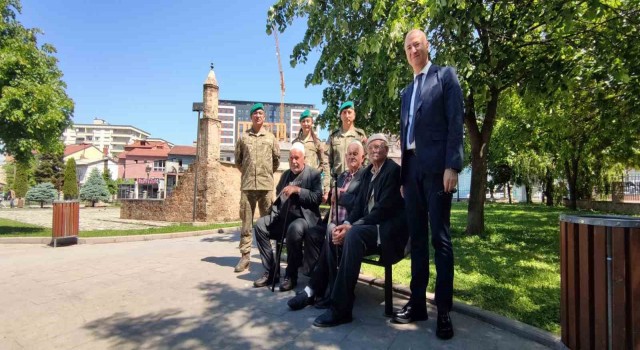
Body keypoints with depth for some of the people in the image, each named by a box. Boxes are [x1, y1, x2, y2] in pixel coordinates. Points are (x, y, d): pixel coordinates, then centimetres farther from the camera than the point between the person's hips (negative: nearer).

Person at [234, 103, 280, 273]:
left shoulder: (271, 137, 8)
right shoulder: (243, 137, 7)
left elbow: (277, 159, 14)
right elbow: (238, 160, 15)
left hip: (266, 185, 0)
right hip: (247, 185, 0)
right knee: (246, 222, 3)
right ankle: (245, 255, 10)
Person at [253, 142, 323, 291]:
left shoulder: (314, 174, -1)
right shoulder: (285, 174, 18)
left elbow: (317, 198, -12)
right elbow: (278, 196, 22)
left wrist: (298, 190, -21)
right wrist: (275, 212, 3)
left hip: (303, 218, -7)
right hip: (283, 217, 7)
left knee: (294, 229, -37)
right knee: (260, 225, -12)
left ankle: (291, 275, -17)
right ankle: (271, 272, -4)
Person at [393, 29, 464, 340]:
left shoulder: (445, 75, 5)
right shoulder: (407, 91, 23)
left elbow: (455, 122, -6)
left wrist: (452, 166, -16)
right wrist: (403, 175, 12)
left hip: (436, 166, -6)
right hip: (411, 168, 6)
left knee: (440, 238, -4)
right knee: (417, 238, 7)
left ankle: (444, 309, 4)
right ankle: (417, 302, 14)